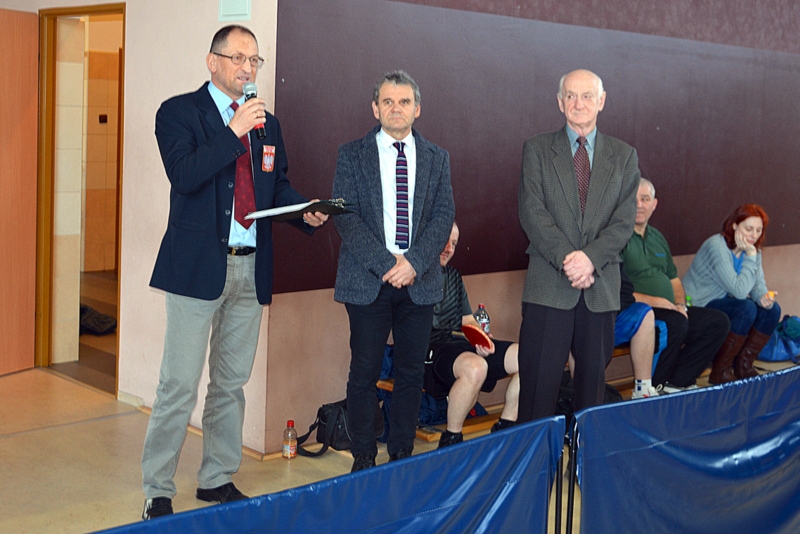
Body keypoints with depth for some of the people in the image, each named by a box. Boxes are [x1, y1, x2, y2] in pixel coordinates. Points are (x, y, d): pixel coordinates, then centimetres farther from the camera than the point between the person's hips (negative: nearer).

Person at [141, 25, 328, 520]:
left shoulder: (267, 123, 16)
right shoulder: (179, 112, -2)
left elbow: (279, 183, 19)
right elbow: (184, 176, -16)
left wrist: (306, 211, -1)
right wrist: (234, 131, -21)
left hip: (251, 269, 6)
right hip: (199, 266, -6)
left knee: (232, 383, 13)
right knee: (180, 386, -5)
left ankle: (218, 479, 26)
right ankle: (158, 492, 6)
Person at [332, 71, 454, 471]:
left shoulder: (437, 158, 11)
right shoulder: (352, 154, 4)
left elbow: (444, 216, 3)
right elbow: (346, 216, -4)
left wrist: (413, 262, -12)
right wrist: (386, 263, -14)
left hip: (420, 282, 2)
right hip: (367, 281, -2)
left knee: (411, 374, 7)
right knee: (364, 373, 2)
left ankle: (402, 458, 18)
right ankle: (363, 460, 12)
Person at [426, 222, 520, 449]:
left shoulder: (453, 275, 24)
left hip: (460, 345, 8)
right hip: (429, 350, -8)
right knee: (474, 367, -40)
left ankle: (505, 427, 5)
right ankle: (451, 440, -20)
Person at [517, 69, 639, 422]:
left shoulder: (624, 156, 11)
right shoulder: (537, 150, 6)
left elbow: (624, 221, 2)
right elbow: (532, 212, -4)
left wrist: (590, 257, -14)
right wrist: (566, 258, -15)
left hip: (601, 285, 2)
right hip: (548, 285, -2)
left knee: (593, 377, 8)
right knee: (539, 382, -3)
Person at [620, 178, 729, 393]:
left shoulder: (657, 238, 21)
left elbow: (674, 279, 27)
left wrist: (680, 304, 6)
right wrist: (647, 300, -23)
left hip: (668, 310, 9)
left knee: (718, 322, -2)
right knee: (675, 323, -34)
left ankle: (677, 382, -3)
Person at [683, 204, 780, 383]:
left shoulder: (752, 249, 4)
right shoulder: (717, 246, -24)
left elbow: (758, 285, 3)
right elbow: (739, 290, -29)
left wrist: (764, 297, -20)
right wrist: (750, 257, -25)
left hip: (724, 303, 9)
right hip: (698, 308, -9)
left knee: (772, 309, -5)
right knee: (746, 309, -29)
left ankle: (743, 365, 4)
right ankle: (720, 371, -19)